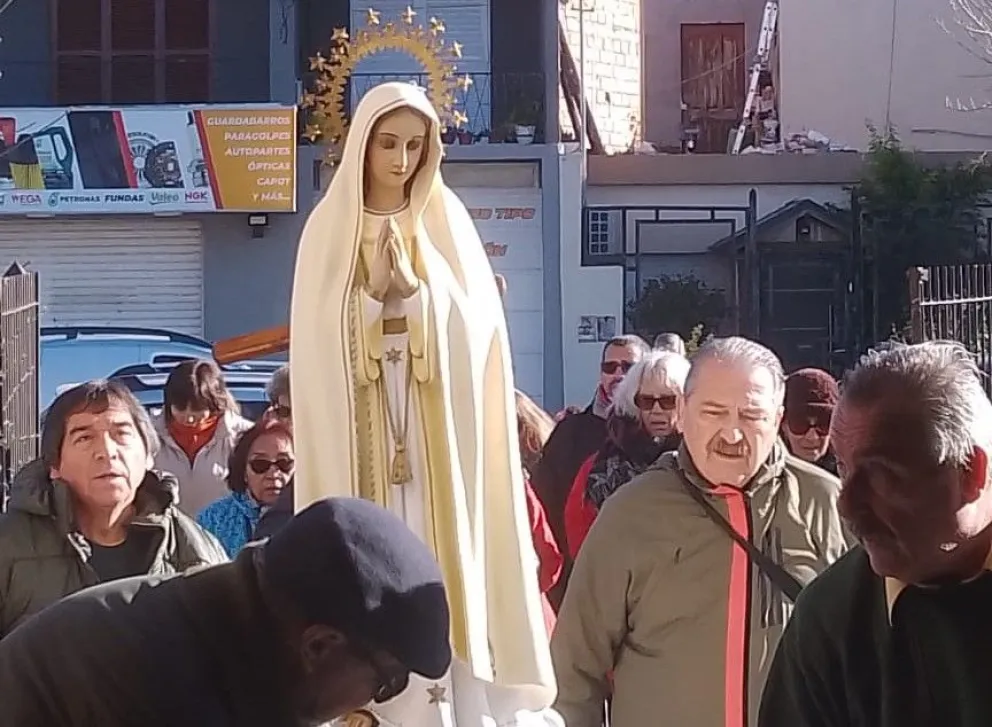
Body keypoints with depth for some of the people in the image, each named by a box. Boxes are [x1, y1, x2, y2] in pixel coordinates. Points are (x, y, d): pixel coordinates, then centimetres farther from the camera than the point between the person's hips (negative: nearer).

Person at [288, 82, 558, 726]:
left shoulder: (447, 222, 8)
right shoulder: (330, 227, 7)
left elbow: (473, 323, 2)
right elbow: (321, 337, 1)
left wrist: (414, 288, -9)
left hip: (439, 427, 0)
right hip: (359, 428, 0)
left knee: (441, 556, -5)